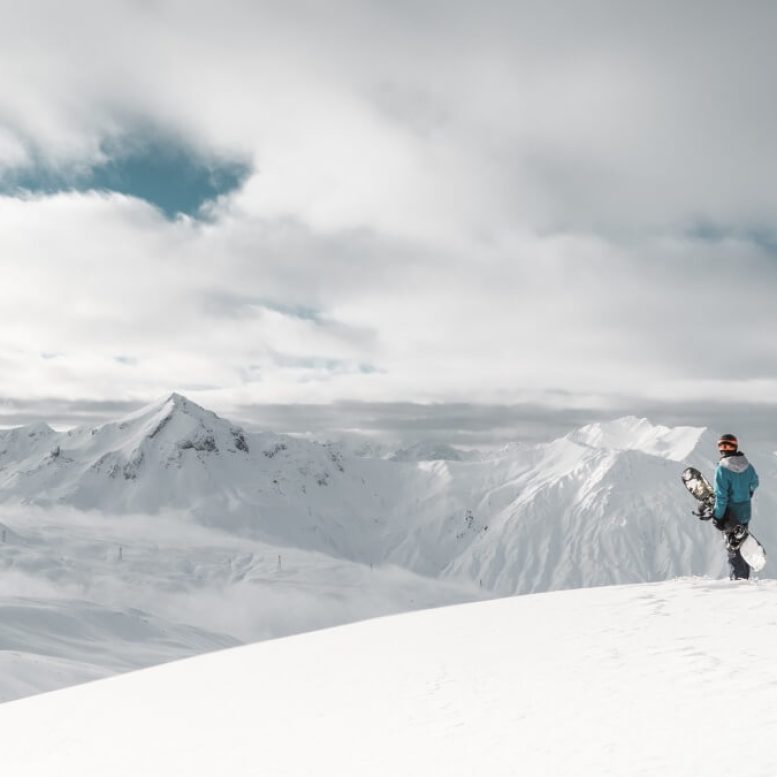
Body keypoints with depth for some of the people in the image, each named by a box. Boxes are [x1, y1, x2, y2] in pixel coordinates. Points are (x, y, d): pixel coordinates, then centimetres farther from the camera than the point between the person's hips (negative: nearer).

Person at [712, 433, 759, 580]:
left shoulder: (722, 469, -21)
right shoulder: (747, 465, -2)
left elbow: (721, 496, -21)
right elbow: (754, 483, 17)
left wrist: (717, 517, -14)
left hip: (731, 513, -6)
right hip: (746, 511, 6)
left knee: (733, 548, 4)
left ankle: (738, 577, 6)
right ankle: (744, 576, 27)